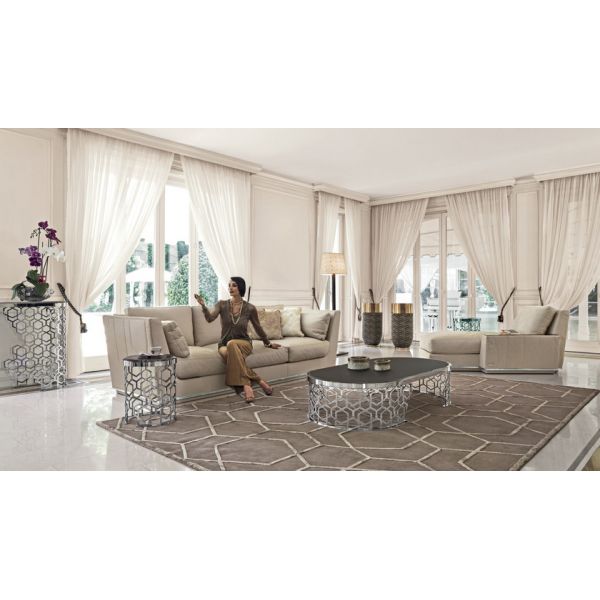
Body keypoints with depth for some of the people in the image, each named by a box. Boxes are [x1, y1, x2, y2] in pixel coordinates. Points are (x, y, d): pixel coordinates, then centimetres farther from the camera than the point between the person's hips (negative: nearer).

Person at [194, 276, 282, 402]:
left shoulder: (250, 308, -3)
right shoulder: (222, 304, -2)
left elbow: (258, 327, 12)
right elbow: (210, 318, -20)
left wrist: (268, 343, 22)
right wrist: (203, 306, -39)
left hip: (243, 344, -1)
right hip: (224, 344, 1)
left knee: (232, 344, -38)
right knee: (227, 354, -36)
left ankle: (246, 384, -35)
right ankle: (257, 379, -29)